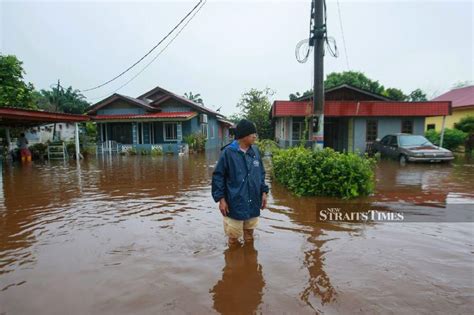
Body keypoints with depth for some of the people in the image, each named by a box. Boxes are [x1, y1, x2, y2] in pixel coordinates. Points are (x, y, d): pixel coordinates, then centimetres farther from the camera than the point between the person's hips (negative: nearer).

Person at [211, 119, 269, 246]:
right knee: (233, 238, 11)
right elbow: (218, 176, -9)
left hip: (253, 203, 5)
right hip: (235, 204, -5)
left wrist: (264, 192, 8)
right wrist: (221, 198, -11)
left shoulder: (255, 151, 3)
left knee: (249, 235, 20)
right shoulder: (228, 152, -13)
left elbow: (261, 173, 13)